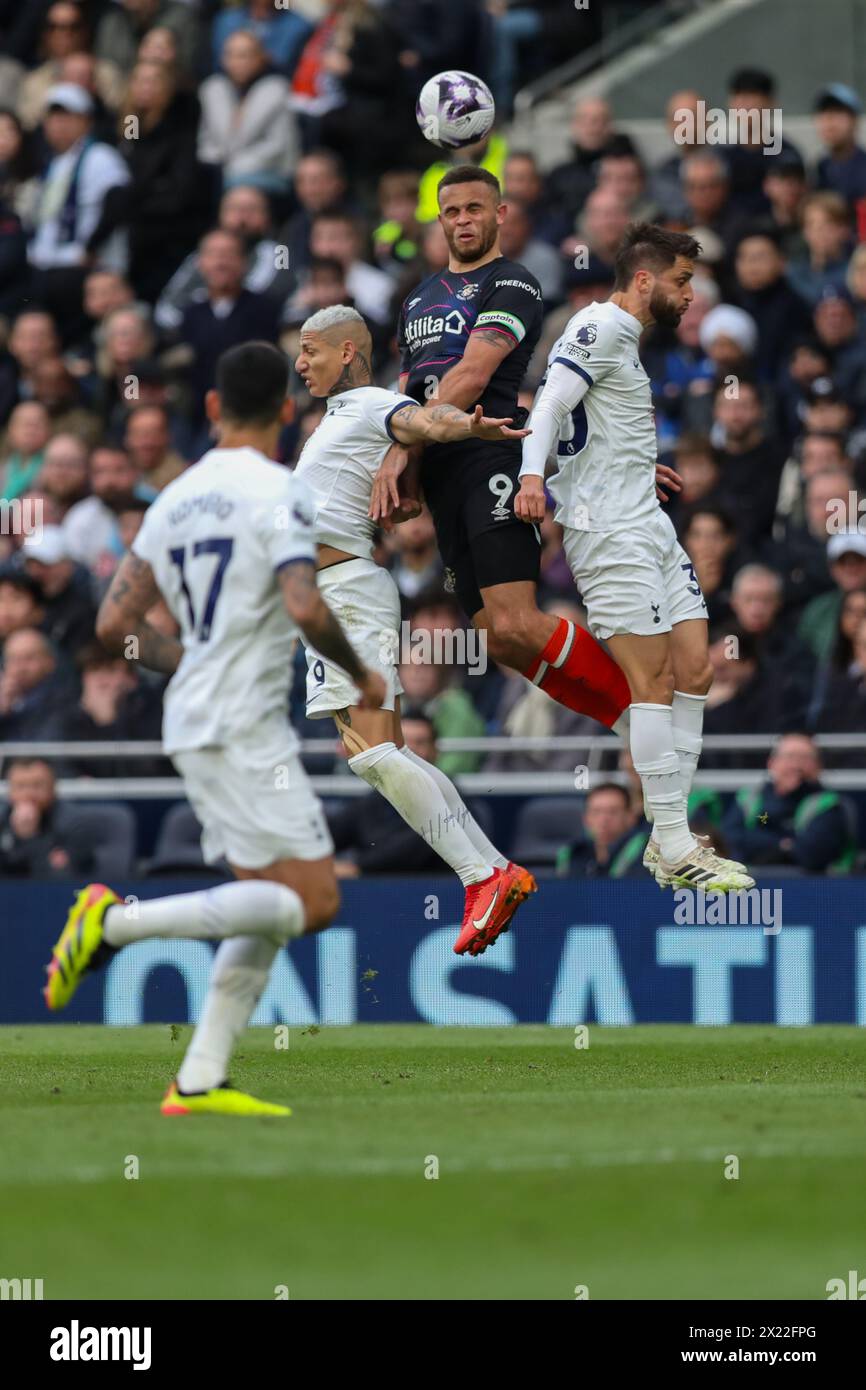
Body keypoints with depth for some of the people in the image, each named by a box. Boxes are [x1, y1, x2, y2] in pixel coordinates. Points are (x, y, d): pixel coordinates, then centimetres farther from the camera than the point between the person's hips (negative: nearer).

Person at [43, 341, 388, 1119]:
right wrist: (361, 675, -6)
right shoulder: (278, 492, -10)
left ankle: (200, 1081, 6)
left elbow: (115, 625, 14)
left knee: (269, 906, 13)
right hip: (246, 725, -8)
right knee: (311, 901, -10)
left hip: (193, 722, 8)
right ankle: (117, 922, -17)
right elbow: (306, 609, -22)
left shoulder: (176, 499, 13)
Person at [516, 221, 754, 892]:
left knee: (694, 669, 5)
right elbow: (549, 406, -19)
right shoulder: (600, 328, -8)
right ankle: (672, 848, -12)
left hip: (649, 526, 10)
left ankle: (671, 837, 8)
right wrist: (532, 476, -32)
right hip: (610, 530, -10)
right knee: (654, 680, -12)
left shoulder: (625, 338, 21)